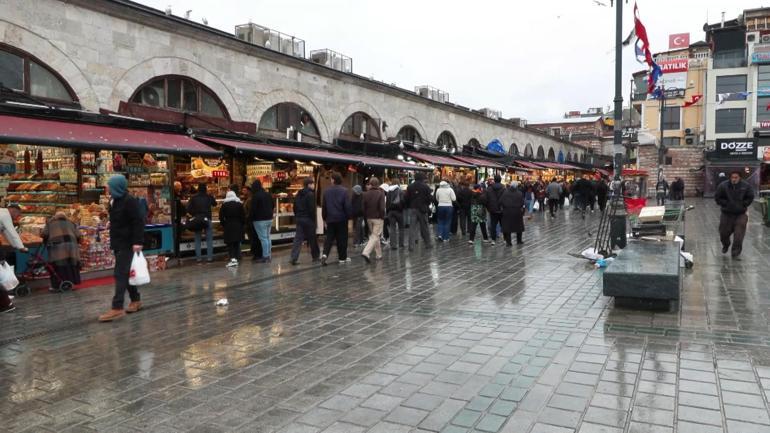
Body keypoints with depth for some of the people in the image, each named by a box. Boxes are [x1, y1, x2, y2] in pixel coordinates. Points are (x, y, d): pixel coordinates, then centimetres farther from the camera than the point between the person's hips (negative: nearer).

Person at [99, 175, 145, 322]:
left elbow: (138, 222, -20)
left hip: (127, 243, -9)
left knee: (120, 274, -11)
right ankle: (135, 300, 25)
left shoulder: (129, 200, -16)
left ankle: (117, 308, -11)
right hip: (118, 242, 9)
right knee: (126, 273, 14)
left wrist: (138, 241, -25)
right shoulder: (114, 200, 12)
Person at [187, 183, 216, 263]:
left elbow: (188, 208, -10)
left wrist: (193, 214, 6)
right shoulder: (209, 197, -2)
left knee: (197, 240, 7)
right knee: (209, 239, 5)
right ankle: (209, 257, 2)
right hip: (207, 219, 0)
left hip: (197, 220, 0)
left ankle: (198, 257, 6)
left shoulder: (193, 198, -4)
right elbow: (214, 204, 17)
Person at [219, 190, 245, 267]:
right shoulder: (240, 204, 3)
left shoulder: (224, 205, 0)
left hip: (228, 226, -2)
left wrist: (223, 224, 8)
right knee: (237, 243, 10)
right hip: (238, 226, 2)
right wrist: (242, 224, 9)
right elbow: (243, 216, 1)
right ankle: (237, 259, 12)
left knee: (230, 243, -1)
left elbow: (221, 216, -3)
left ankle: (233, 259, -16)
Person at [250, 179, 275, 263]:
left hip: (260, 220, -8)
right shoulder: (268, 194, 9)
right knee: (268, 237, 15)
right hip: (269, 218, 8)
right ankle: (269, 255, 19)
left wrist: (251, 219, -5)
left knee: (263, 238, -5)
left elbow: (253, 209, -16)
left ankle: (265, 256, -4)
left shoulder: (255, 196, -15)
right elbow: (273, 205, 17)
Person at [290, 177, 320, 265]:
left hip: (299, 219, 7)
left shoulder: (298, 194, 10)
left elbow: (295, 207, 13)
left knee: (298, 239, 3)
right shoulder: (310, 194, -13)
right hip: (308, 219, -6)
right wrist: (314, 220, -8)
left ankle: (294, 258, -5)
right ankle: (316, 256, 22)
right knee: (312, 239, 9)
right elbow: (312, 209, -17)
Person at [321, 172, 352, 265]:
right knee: (342, 238, 6)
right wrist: (349, 216, 0)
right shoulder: (344, 191, -9)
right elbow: (347, 206, -11)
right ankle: (342, 258, 12)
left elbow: (324, 206, 8)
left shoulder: (326, 191, 3)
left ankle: (325, 254, -12)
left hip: (330, 219, 3)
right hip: (341, 219, -3)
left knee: (329, 238, 9)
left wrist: (324, 218, 17)